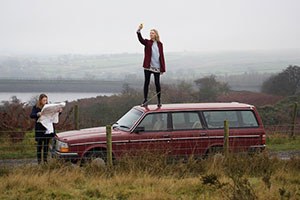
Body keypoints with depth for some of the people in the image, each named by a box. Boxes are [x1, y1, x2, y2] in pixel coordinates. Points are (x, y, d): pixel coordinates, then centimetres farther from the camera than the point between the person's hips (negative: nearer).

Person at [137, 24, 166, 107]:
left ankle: (159, 100, 15)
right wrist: (139, 31, -35)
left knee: (157, 83, 5)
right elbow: (141, 39, -17)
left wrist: (163, 68, 2)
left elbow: (162, 56, 7)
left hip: (157, 67, 1)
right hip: (148, 67, -1)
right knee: (146, 83, 0)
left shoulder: (159, 44, 8)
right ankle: (145, 100, 4)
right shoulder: (147, 42, 4)